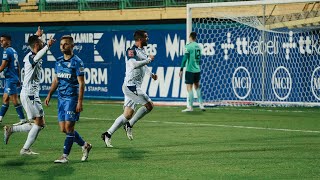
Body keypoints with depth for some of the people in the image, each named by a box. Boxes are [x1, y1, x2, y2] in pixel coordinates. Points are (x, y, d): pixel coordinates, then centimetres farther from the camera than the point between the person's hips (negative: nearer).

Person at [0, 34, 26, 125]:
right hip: (15, 78, 9)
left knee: (14, 99, -8)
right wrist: (18, 79, 23)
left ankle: (23, 119, -8)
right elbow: (18, 66, 19)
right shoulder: (14, 51, 15)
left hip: (10, 79, -9)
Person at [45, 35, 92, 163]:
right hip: (61, 98, 7)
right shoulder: (58, 61, 12)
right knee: (63, 128, 6)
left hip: (72, 98, -7)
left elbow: (81, 83, -10)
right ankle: (85, 145, 23)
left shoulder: (77, 62, -8)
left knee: (69, 127, -8)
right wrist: (49, 95, 12)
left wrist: (80, 102, -16)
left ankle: (65, 156, -4)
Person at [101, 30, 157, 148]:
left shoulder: (142, 51, 18)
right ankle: (130, 125, -3)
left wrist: (151, 74, 22)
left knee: (127, 115, 8)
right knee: (149, 105, -14)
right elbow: (134, 64, -29)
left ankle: (108, 134, 9)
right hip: (131, 85, -10)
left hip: (135, 87, 10)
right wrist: (148, 60, -19)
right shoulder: (132, 50, -12)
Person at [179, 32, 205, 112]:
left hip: (190, 70, -6)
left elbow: (185, 58, -14)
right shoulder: (198, 46, 9)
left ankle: (190, 107, -7)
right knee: (197, 87, 19)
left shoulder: (188, 46, -10)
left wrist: (181, 69, -12)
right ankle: (201, 105, 17)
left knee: (189, 88, -4)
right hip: (197, 70, 6)